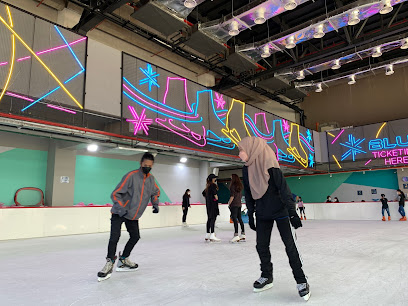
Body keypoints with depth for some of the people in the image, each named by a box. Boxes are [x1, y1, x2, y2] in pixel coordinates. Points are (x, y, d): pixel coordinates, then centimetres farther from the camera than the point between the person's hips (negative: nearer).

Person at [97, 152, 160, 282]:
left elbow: (156, 191, 20)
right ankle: (110, 263, -1)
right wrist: (122, 208, -31)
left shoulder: (151, 179, -1)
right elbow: (115, 194, -22)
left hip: (133, 215, 7)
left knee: (135, 236, 11)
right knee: (115, 236, -18)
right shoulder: (131, 176, -22)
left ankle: (123, 259, 29)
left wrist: (155, 204, 7)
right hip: (119, 213, -6)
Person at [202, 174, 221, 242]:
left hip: (208, 204, 9)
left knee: (209, 219, 13)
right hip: (213, 203, -9)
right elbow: (214, 191, -29)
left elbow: (204, 193, 26)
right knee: (213, 219, -11)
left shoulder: (208, 186, 16)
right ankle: (212, 236, -16)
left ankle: (207, 235, 19)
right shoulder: (213, 185, -11)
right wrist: (216, 197, -17)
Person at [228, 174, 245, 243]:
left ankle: (236, 235, -14)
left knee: (234, 219, -9)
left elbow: (232, 196, -15)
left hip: (234, 204, -8)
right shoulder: (240, 186, 11)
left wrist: (229, 203, -6)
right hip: (239, 204, 8)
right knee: (239, 219, 13)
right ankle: (243, 234, 18)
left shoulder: (233, 186, -11)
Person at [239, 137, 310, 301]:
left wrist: (292, 212, -21)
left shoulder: (270, 166, -20)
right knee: (261, 246, 9)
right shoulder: (246, 169, 0)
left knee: (290, 246, -1)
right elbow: (248, 194, 8)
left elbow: (283, 188, -20)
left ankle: (301, 281, 14)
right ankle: (267, 277, 29)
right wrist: (250, 214, 11)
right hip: (262, 214, 6)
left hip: (280, 211, -6)